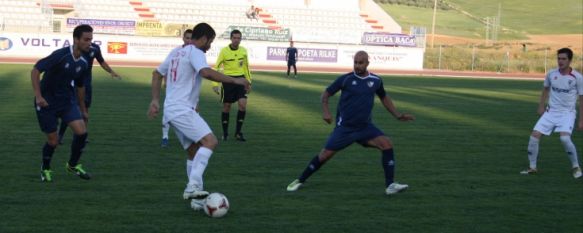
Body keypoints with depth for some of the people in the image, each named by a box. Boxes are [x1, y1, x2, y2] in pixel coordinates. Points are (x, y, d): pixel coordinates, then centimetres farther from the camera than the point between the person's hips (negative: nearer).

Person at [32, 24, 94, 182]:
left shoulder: (83, 64, 0)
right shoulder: (60, 55, -21)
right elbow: (35, 70, -21)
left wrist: (83, 109, 23)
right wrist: (38, 96, -28)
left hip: (67, 100, 5)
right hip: (47, 102, -5)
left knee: (81, 131, -13)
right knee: (53, 141, 0)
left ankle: (73, 165, 12)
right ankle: (45, 169, 30)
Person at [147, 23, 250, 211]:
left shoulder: (176, 52, 20)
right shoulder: (195, 52, -9)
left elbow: (157, 74, 26)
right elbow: (206, 73, -27)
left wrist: (155, 100, 24)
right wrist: (234, 80, -23)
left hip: (172, 111, 10)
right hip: (182, 110, -10)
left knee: (194, 151, 13)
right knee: (210, 141, -20)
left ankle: (196, 199, 12)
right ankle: (193, 186, -30)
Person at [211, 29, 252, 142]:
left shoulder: (243, 51, 3)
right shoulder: (224, 51, -8)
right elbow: (216, 67, -7)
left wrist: (248, 81, 17)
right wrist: (215, 84, -13)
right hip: (228, 80, -2)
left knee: (243, 104, -11)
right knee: (226, 106, 3)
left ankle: (238, 132, 0)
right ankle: (225, 133, 18)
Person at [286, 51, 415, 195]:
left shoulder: (375, 80, 1)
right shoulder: (346, 79, -8)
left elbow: (384, 98, 20)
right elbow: (326, 94, 2)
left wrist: (398, 115, 14)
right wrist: (325, 111, -15)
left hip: (365, 127, 3)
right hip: (345, 127, -2)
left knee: (387, 144, -18)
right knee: (326, 154, -3)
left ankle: (390, 185, -13)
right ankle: (300, 181, 17)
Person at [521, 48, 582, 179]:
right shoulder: (551, 74, 0)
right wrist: (541, 106, 16)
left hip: (567, 113, -4)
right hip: (551, 112, 4)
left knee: (564, 138, -27)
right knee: (534, 136, -7)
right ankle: (532, 167, 9)